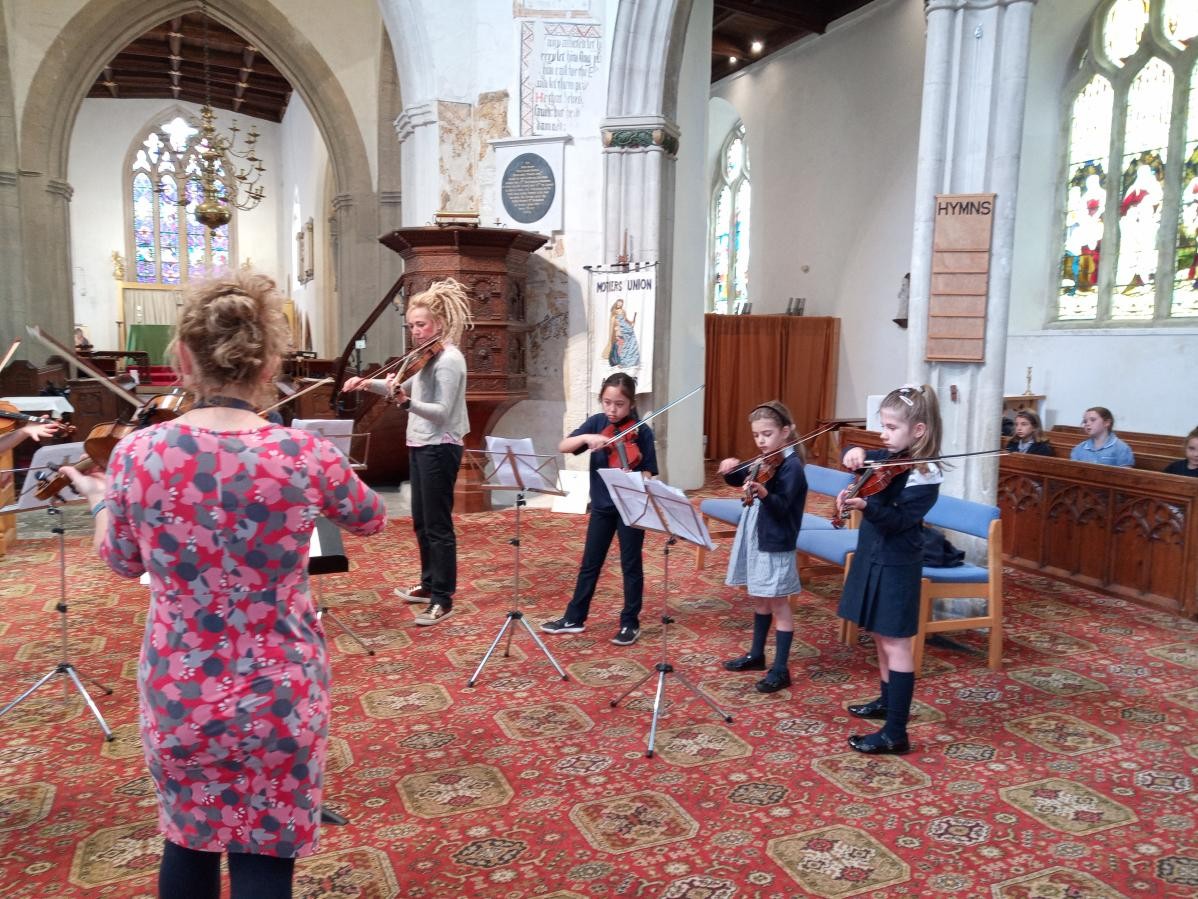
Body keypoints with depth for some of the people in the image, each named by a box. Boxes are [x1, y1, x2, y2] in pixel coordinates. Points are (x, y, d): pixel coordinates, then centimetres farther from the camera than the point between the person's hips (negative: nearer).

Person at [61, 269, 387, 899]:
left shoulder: (136, 453, -12)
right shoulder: (306, 457, -16)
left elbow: (122, 562, 7)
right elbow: (372, 522, 5)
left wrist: (99, 499, 26)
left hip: (177, 694, 2)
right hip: (278, 697, -2)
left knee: (188, 840, 26)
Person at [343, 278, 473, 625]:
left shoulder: (449, 359, -17)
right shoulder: (428, 357, 12)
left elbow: (441, 412, -24)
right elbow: (408, 388, 20)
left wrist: (406, 402, -37)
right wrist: (370, 383, 6)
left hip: (439, 449, -10)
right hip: (420, 446, 10)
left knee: (438, 525, -5)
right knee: (421, 521, 18)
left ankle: (443, 599, 3)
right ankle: (430, 585, 31)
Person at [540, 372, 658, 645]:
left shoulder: (641, 431, -11)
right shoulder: (596, 423, -1)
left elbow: (648, 473, -13)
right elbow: (562, 447, -7)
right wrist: (586, 438, -24)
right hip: (601, 505, 4)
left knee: (631, 565, 6)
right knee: (590, 563, 13)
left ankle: (630, 623, 18)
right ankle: (574, 618, 25)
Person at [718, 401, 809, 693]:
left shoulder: (791, 466, -16)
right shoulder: (763, 462, 8)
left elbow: (782, 506, -26)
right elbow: (738, 480, 18)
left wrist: (763, 493, -46)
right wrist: (730, 469, -4)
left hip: (776, 544, -8)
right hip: (754, 539, 8)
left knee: (778, 604, -1)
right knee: (759, 599, 19)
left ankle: (780, 669, 6)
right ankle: (756, 654, 33)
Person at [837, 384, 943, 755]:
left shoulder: (925, 475, -20)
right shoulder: (888, 458, 4)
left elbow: (899, 520, -26)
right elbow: (859, 459, 20)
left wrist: (864, 506, -43)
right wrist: (856, 453, -4)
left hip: (896, 566, -8)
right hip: (872, 557, 9)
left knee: (895, 643, -5)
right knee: (880, 637, 21)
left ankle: (895, 733, 0)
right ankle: (888, 700, 39)